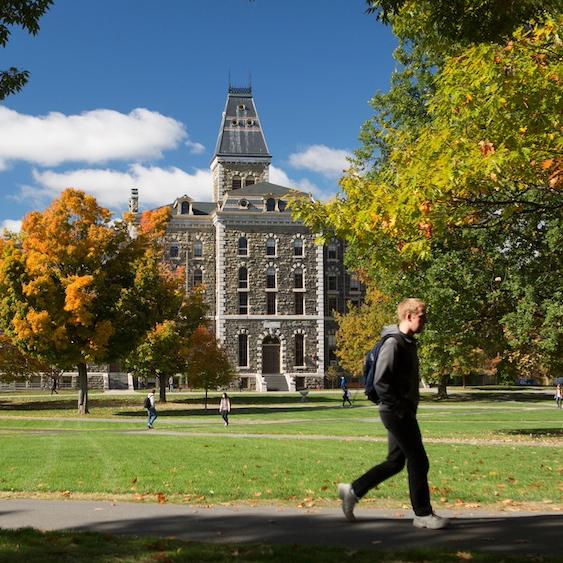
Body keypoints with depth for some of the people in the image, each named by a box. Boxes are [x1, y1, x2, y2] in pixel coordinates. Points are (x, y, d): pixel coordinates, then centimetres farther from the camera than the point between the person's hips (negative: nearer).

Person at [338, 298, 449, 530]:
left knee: (395, 461, 14)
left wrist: (409, 406, 15)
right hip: (397, 413, -10)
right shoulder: (393, 343, -17)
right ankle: (423, 514, 7)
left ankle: (353, 490, 22)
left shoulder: (409, 343, 14)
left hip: (403, 413, 10)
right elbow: (381, 382, -22)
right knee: (418, 461, -4)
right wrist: (400, 407, -19)